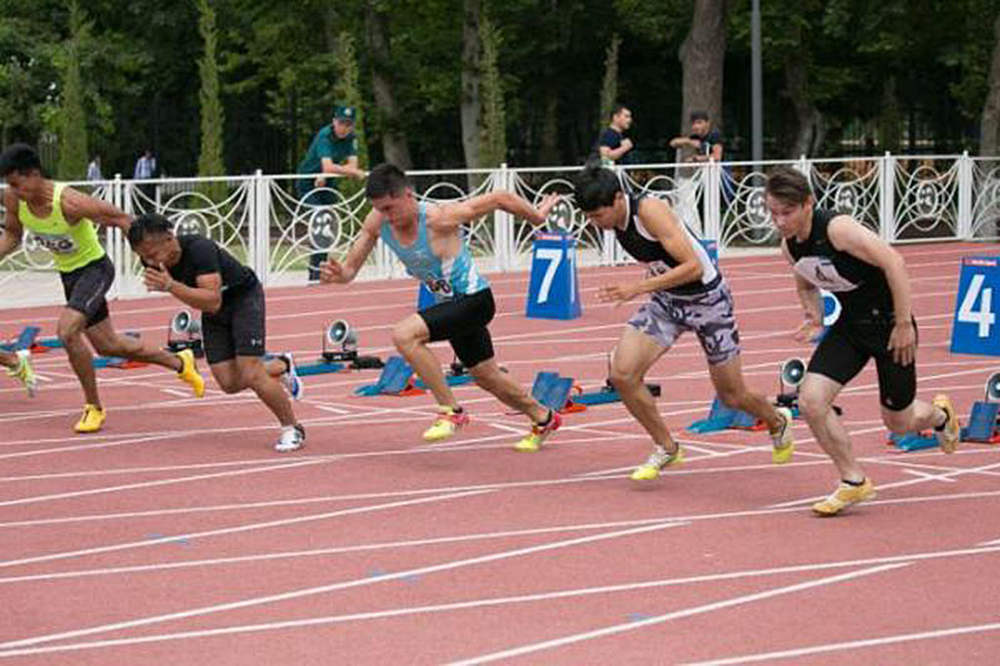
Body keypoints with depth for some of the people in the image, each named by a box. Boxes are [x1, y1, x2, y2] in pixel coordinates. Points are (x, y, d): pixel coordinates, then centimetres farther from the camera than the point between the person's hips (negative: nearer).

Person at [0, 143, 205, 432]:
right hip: (68, 274, 8)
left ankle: (94, 407, -8)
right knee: (107, 346, 17)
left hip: (94, 269, -8)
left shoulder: (70, 202, -32)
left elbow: (121, 220, -22)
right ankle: (179, 363, 40)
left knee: (67, 331, -27)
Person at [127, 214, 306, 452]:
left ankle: (292, 429, 4)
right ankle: (282, 365, 29)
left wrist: (170, 286, -53)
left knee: (250, 375, -16)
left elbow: (213, 302, -46)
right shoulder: (153, 260, -16)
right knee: (229, 383, 0)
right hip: (213, 314, 7)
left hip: (243, 298, -7)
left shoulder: (199, 249, -37)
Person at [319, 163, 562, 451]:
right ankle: (543, 419, 47)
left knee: (404, 335, -27)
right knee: (486, 377, 23)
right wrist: (338, 273, -29)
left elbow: (500, 199, -19)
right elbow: (351, 268, -4)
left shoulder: (438, 219, -29)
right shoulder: (377, 222, -11)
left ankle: (450, 411, -16)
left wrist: (537, 216, -3)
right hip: (450, 304, 8)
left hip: (474, 299, -8)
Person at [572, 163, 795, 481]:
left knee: (732, 396, 8)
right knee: (622, 373, -15)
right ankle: (666, 449, 4)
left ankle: (777, 422, 42)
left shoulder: (649, 210, -29)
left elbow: (693, 267, -33)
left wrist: (639, 288, -37)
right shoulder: (615, 218, -7)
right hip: (666, 300, 6)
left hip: (706, 297, -6)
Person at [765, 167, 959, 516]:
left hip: (889, 322, -6)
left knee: (898, 422, 8)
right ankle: (854, 481, 3)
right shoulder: (790, 246, -4)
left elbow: (893, 262, -27)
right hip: (851, 325, 6)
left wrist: (904, 324, -24)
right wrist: (813, 314, -2)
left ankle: (939, 414, 47)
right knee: (810, 400, -14)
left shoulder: (837, 228, -27)